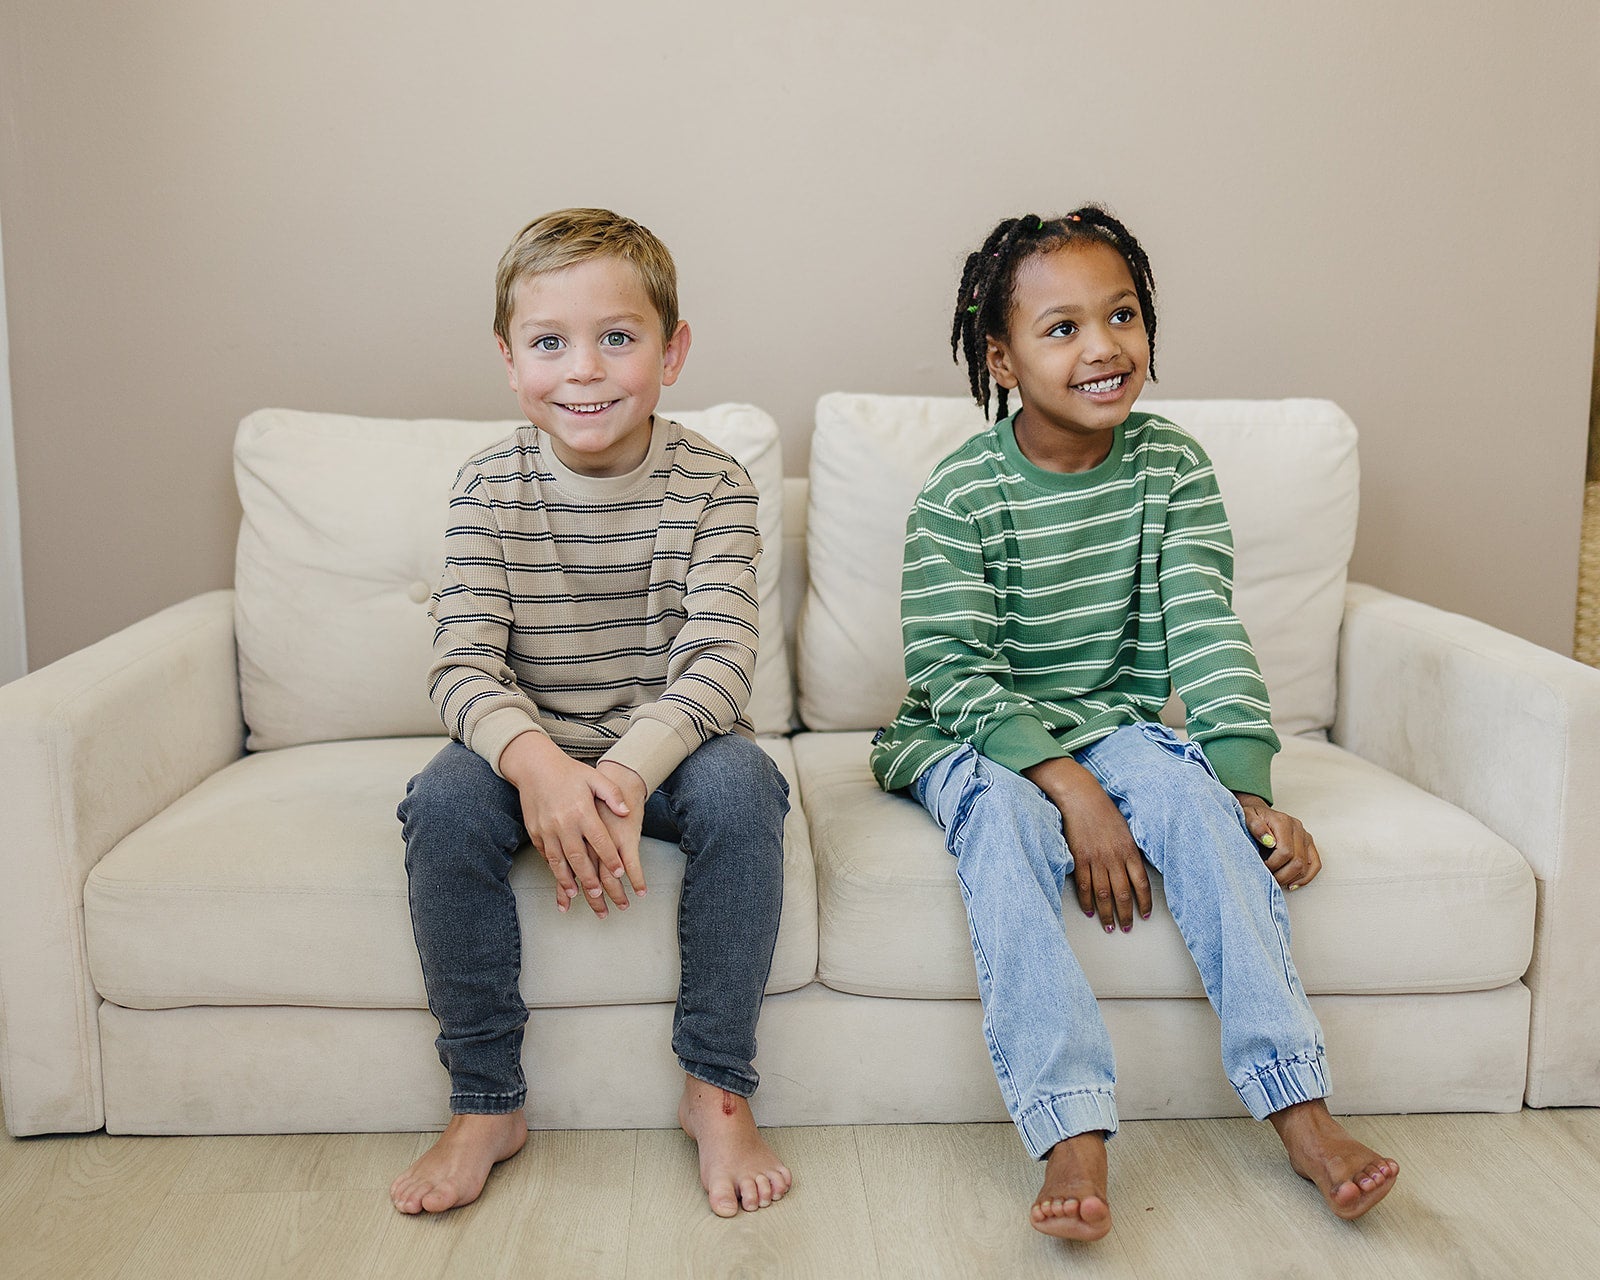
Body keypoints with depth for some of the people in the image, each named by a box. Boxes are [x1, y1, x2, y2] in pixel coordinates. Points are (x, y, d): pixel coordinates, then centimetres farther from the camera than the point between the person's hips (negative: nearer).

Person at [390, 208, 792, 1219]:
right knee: (445, 798, -28)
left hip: (668, 749, -1)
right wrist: (537, 761, -37)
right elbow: (461, 662, -15)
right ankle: (487, 1105, -9)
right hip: (530, 752, 1)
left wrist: (628, 769, -38)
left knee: (740, 783, -31)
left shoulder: (711, 484, -10)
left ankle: (718, 1090, -13)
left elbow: (721, 659, -20)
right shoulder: (490, 487, -7)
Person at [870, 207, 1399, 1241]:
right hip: (970, 737, -3)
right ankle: (1074, 1138, -38)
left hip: (1114, 723, 3)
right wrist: (1073, 791, -29)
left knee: (1196, 798, -27)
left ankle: (1300, 1109, -26)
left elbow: (1206, 637, -6)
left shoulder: (1173, 468, -1)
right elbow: (954, 674, -18)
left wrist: (1252, 789, -18)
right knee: (1008, 820, -34)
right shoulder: (963, 494, -13)